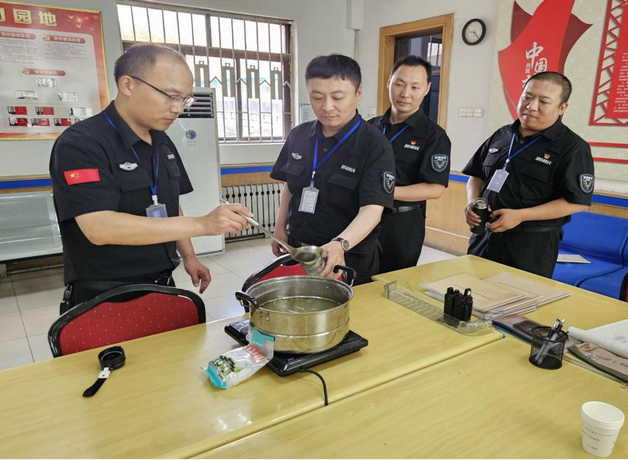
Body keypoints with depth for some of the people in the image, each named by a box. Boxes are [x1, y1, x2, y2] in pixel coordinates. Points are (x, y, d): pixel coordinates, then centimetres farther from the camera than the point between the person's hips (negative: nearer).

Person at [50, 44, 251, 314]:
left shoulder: (162, 143, 6)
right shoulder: (80, 144, -18)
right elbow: (100, 227, -30)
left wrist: (188, 256, 6)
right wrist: (202, 224, -33)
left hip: (161, 289, 7)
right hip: (104, 301, -7)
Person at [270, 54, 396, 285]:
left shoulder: (375, 146, -17)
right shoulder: (299, 135, -1)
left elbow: (371, 209, -26)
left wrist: (340, 244, -41)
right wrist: (280, 227, 6)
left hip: (349, 259, -5)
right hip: (298, 251, 5)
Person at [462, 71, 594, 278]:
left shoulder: (572, 147, -8)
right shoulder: (501, 135, 10)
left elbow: (578, 201, -12)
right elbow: (477, 175, 17)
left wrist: (520, 216, -19)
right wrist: (472, 202, -5)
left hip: (532, 245, -5)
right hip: (484, 237, 5)